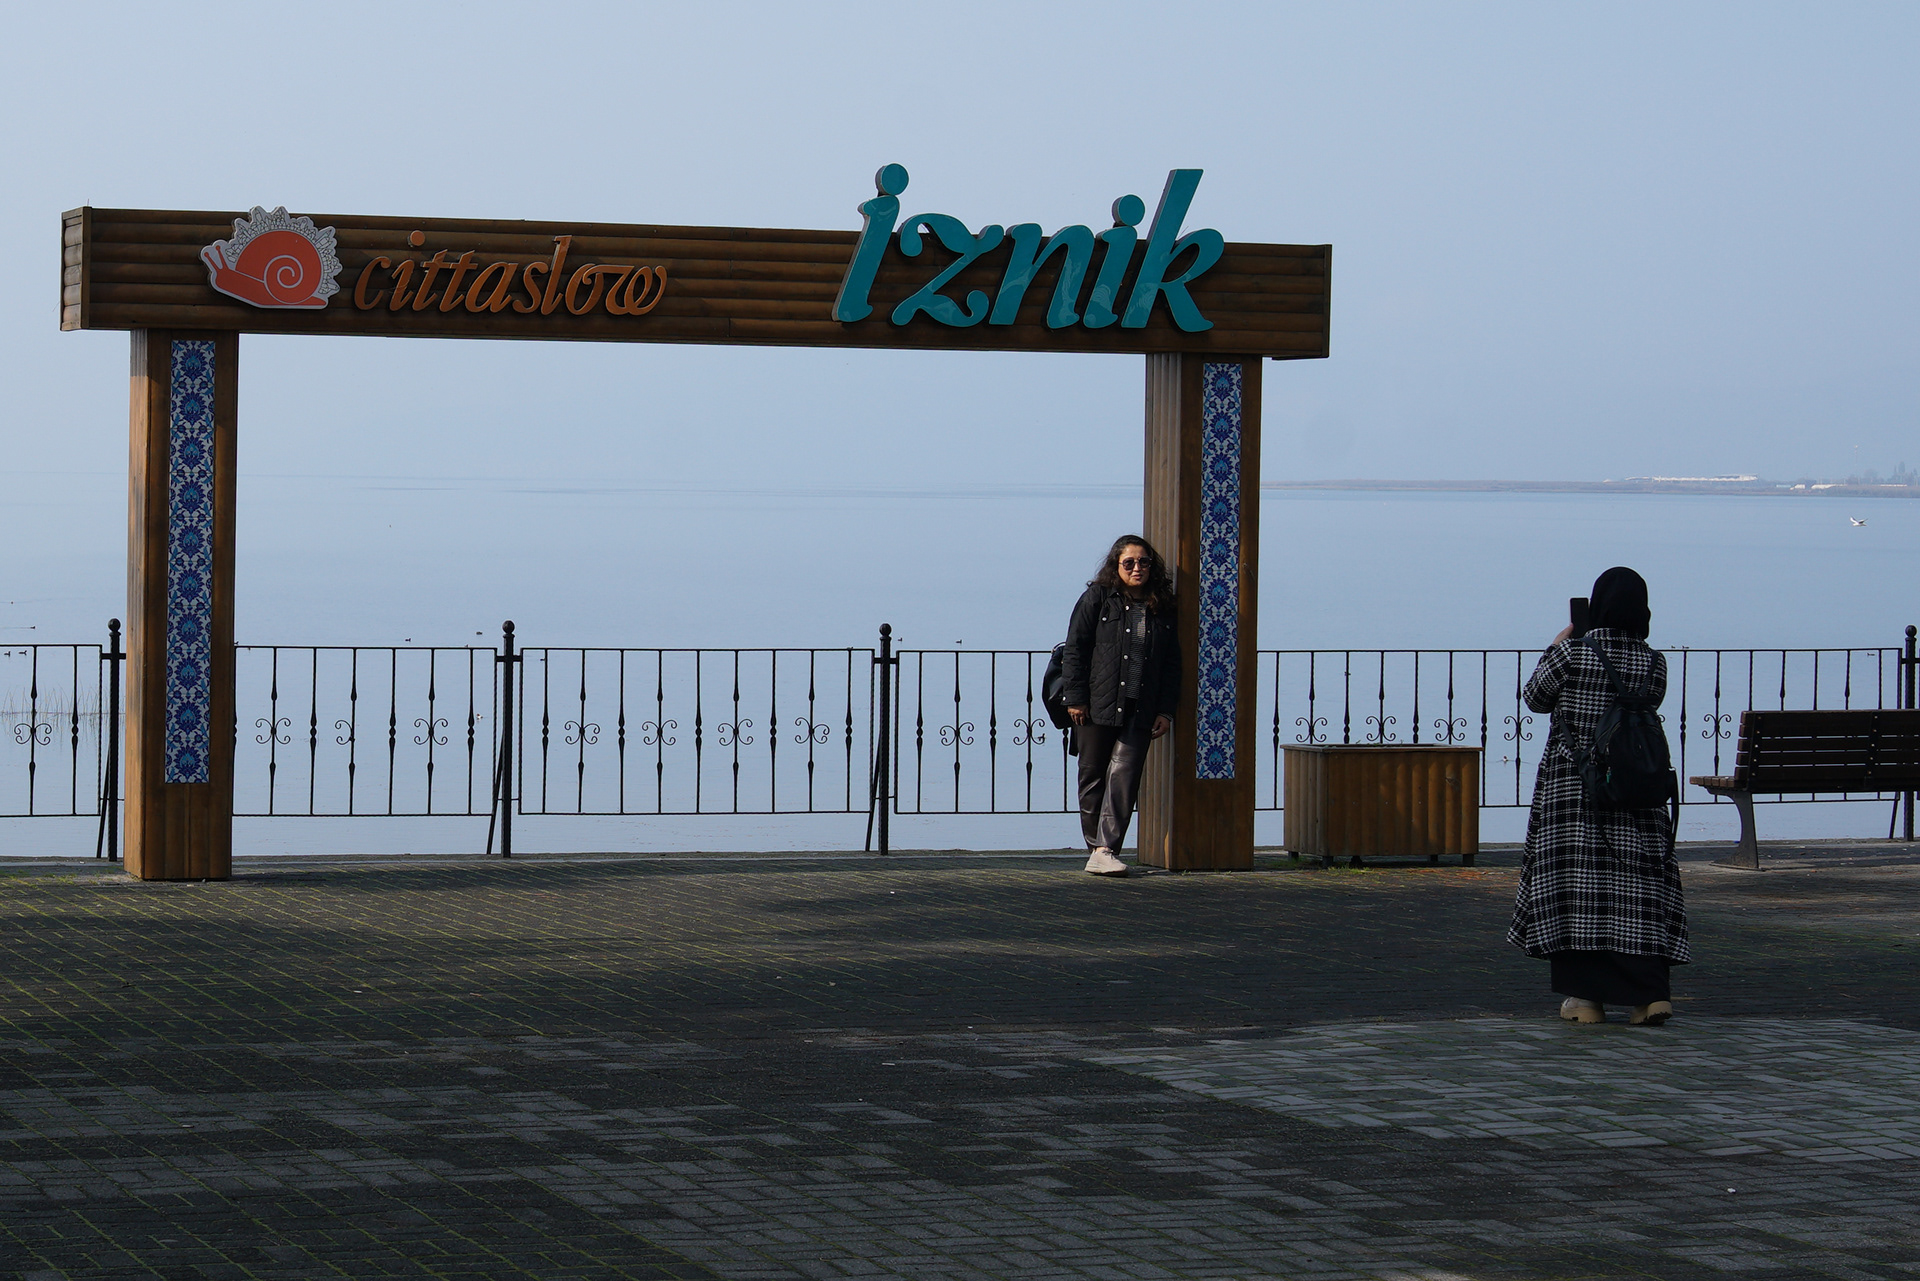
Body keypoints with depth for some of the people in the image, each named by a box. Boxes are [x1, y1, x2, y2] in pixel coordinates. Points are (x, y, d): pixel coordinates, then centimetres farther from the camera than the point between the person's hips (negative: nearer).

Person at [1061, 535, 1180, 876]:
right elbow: (1075, 650, -1)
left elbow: (1172, 663, 12)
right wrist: (1076, 698, -8)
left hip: (1140, 712, 2)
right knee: (1093, 775, 5)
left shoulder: (1162, 608, 10)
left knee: (1124, 775, -9)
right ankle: (1096, 846, 15)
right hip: (1098, 707, -2)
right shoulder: (1098, 599, 2)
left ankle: (1105, 851, -13)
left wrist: (1166, 710, 5)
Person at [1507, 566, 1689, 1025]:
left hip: (1569, 785, -2)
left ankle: (1585, 995, 1)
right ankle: (1651, 992, -5)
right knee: (1638, 884, 4)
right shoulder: (1653, 663, -2)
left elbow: (1536, 698, 3)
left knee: (1574, 882, 3)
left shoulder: (1571, 652, -10)